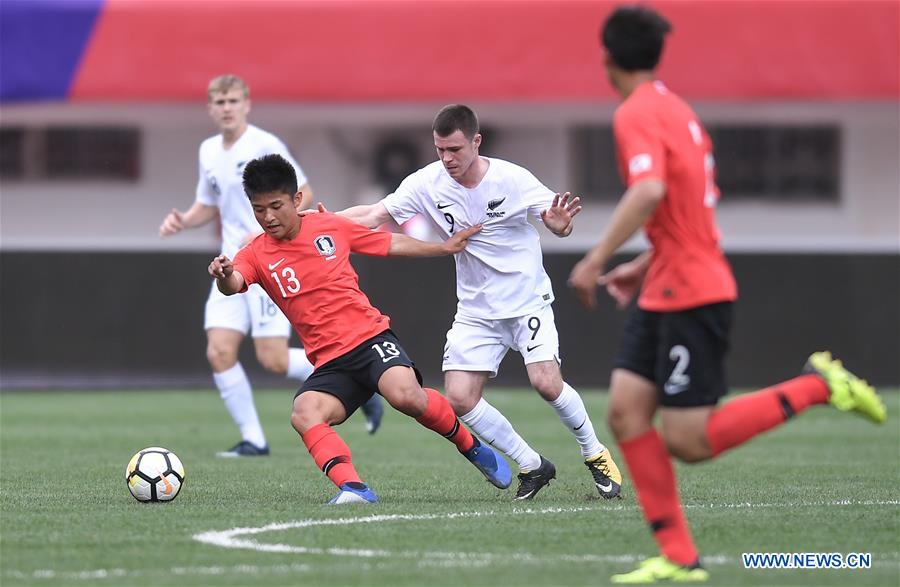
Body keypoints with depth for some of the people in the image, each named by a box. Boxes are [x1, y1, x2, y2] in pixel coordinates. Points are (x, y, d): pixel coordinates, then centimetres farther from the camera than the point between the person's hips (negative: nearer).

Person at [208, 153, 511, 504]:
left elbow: (391, 244, 18)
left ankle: (473, 449, -5)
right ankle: (352, 488, -38)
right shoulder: (256, 254, 1)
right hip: (329, 362, 1)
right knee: (304, 415, -29)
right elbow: (234, 284, -21)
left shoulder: (330, 227, 5)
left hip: (369, 335, -1)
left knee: (405, 395, -29)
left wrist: (445, 248, 20)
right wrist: (224, 276, -45)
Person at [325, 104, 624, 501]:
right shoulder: (428, 183, -10)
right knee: (459, 398, -10)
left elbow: (556, 220, -9)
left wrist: (559, 224, -34)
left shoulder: (511, 179, -16)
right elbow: (375, 215, -8)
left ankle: (595, 455, 7)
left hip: (528, 300, -3)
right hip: (476, 310, 3)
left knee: (546, 382, -21)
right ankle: (532, 466, 9)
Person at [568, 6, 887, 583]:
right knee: (625, 411, 2)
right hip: (665, 292, 10)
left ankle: (816, 386, 1)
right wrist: (646, 266, 23)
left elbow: (649, 191, -32)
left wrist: (596, 259, -28)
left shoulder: (637, 115, -14)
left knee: (686, 441, -7)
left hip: (691, 296, -10)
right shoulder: (677, 109, 16)